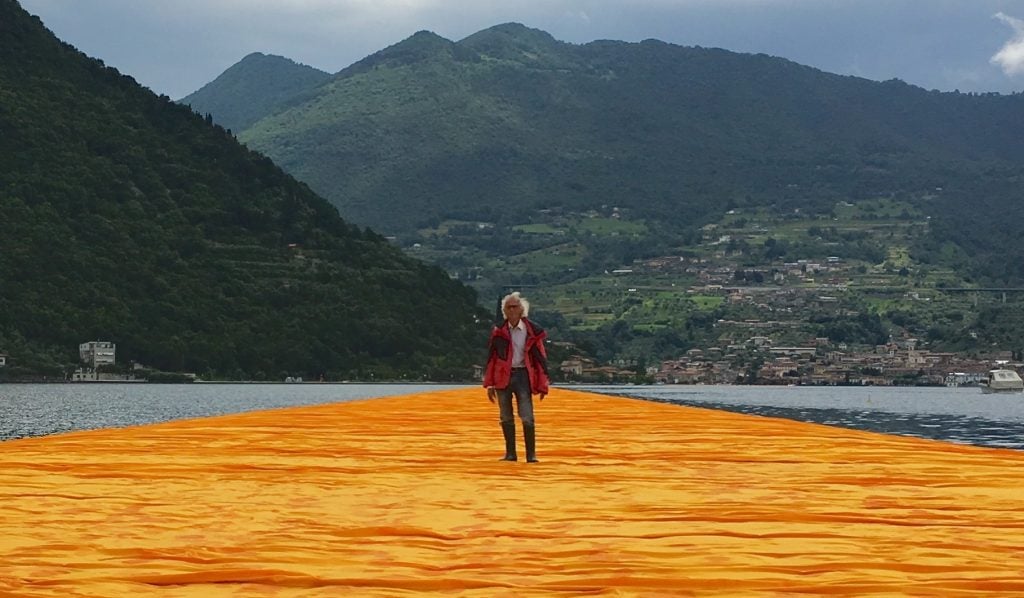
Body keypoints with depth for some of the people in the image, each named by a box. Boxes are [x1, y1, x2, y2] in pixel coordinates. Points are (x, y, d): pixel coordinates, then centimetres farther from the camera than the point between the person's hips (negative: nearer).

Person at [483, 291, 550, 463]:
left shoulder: (532, 331, -1)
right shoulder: (498, 331, 5)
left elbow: (540, 358, 1)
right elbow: (491, 358, 7)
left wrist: (542, 385, -1)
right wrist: (489, 383, 4)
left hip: (522, 376, -2)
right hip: (503, 377, 2)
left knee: (527, 418, -7)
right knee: (506, 418, 7)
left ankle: (531, 454, 1)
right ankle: (510, 453, 15)